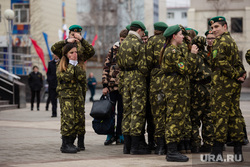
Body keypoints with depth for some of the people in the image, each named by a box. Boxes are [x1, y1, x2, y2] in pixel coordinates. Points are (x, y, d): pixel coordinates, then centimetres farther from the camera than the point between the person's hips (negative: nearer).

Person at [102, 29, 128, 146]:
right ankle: (111, 135, 12)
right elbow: (106, 67, 4)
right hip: (113, 85, 1)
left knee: (122, 111, 6)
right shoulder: (113, 50, 5)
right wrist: (105, 85, -1)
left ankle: (119, 135, 14)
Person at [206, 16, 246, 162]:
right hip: (235, 84, 9)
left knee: (220, 115, -7)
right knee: (235, 114, 9)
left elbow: (221, 62, -21)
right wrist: (241, 74, 6)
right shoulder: (232, 40, 19)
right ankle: (238, 152, 11)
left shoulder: (221, 41, -11)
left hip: (222, 83, -9)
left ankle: (217, 152, -8)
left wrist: (236, 75, -15)